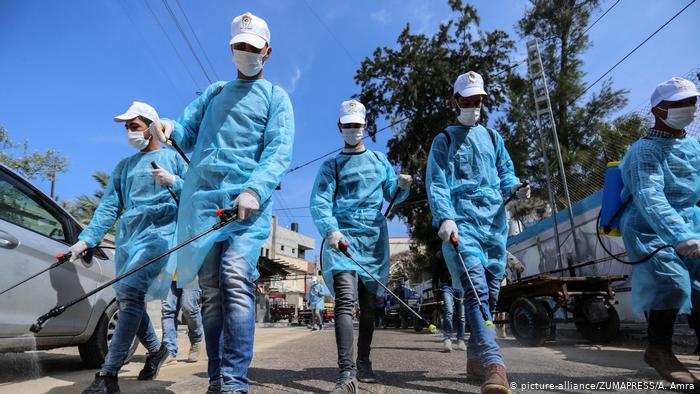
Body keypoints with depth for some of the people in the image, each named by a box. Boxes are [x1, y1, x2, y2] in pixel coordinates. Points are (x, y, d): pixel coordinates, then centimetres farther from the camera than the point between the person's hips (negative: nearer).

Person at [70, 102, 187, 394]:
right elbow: (108, 206, 15)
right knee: (127, 300, 7)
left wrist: (174, 182, -16)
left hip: (160, 229, -6)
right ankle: (156, 349, 29)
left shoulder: (173, 157, 9)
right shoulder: (124, 166, 22)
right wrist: (86, 239, 4)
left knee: (130, 293, -20)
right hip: (128, 235, 6)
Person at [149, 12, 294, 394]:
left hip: (248, 199, -4)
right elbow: (188, 134, 20)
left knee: (236, 279, -21)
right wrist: (170, 127, -6)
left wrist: (255, 190, -22)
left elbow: (279, 152, -4)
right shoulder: (212, 92, 26)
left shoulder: (275, 96, 12)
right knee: (210, 288, 2)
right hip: (203, 197, 4)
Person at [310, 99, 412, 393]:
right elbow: (320, 202, -6)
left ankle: (364, 364, 23)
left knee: (369, 303, 9)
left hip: (375, 239, 4)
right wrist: (330, 230, -26)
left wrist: (401, 185, -10)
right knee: (345, 300, -19)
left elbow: (392, 195, 14)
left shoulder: (380, 160, 18)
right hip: (343, 237, -3)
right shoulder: (331, 166, 8)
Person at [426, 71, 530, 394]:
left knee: (490, 291, 6)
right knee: (475, 289, -19)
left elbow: (505, 172, 21)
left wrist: (515, 187, -3)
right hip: (461, 221, -5)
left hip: (494, 222, 5)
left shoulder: (493, 137, 22)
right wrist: (445, 217, -19)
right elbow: (437, 183, -3)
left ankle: (476, 358, 17)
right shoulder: (444, 140, 9)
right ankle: (493, 364, -24)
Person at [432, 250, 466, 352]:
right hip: (447, 286, -2)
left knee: (462, 316, 5)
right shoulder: (440, 254, 11)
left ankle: (461, 341, 17)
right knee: (448, 312, -20)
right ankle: (447, 339, -18)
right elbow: (435, 274, 9)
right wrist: (435, 290, 1)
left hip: (461, 287, 2)